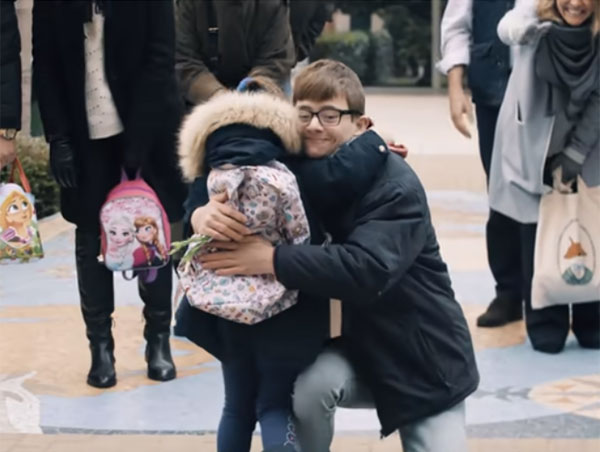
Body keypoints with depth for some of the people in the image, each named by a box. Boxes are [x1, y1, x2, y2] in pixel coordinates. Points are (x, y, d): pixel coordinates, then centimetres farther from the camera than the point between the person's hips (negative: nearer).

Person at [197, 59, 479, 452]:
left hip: (426, 362, -3)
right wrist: (208, 213, -30)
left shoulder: (397, 187, -23)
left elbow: (366, 269, -37)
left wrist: (271, 260, -40)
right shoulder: (299, 174, -3)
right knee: (308, 389, -28)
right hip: (357, 346, 4)